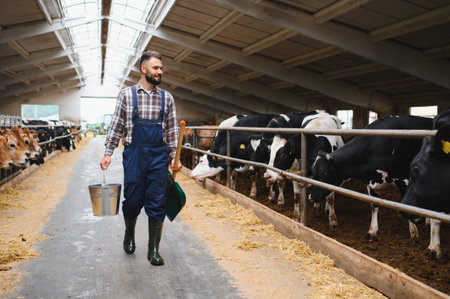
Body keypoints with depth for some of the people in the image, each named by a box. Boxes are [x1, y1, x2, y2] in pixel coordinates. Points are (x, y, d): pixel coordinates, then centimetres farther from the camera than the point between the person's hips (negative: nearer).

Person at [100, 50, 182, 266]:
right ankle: (129, 234, 36)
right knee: (132, 201, 6)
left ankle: (154, 250, 11)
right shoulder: (126, 94, 3)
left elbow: (171, 130, 10)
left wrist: (174, 156, 4)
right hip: (134, 154, -1)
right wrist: (108, 153, 0)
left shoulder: (166, 98, 8)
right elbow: (116, 126, 4)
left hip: (159, 157, 2)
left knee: (157, 204, 1)